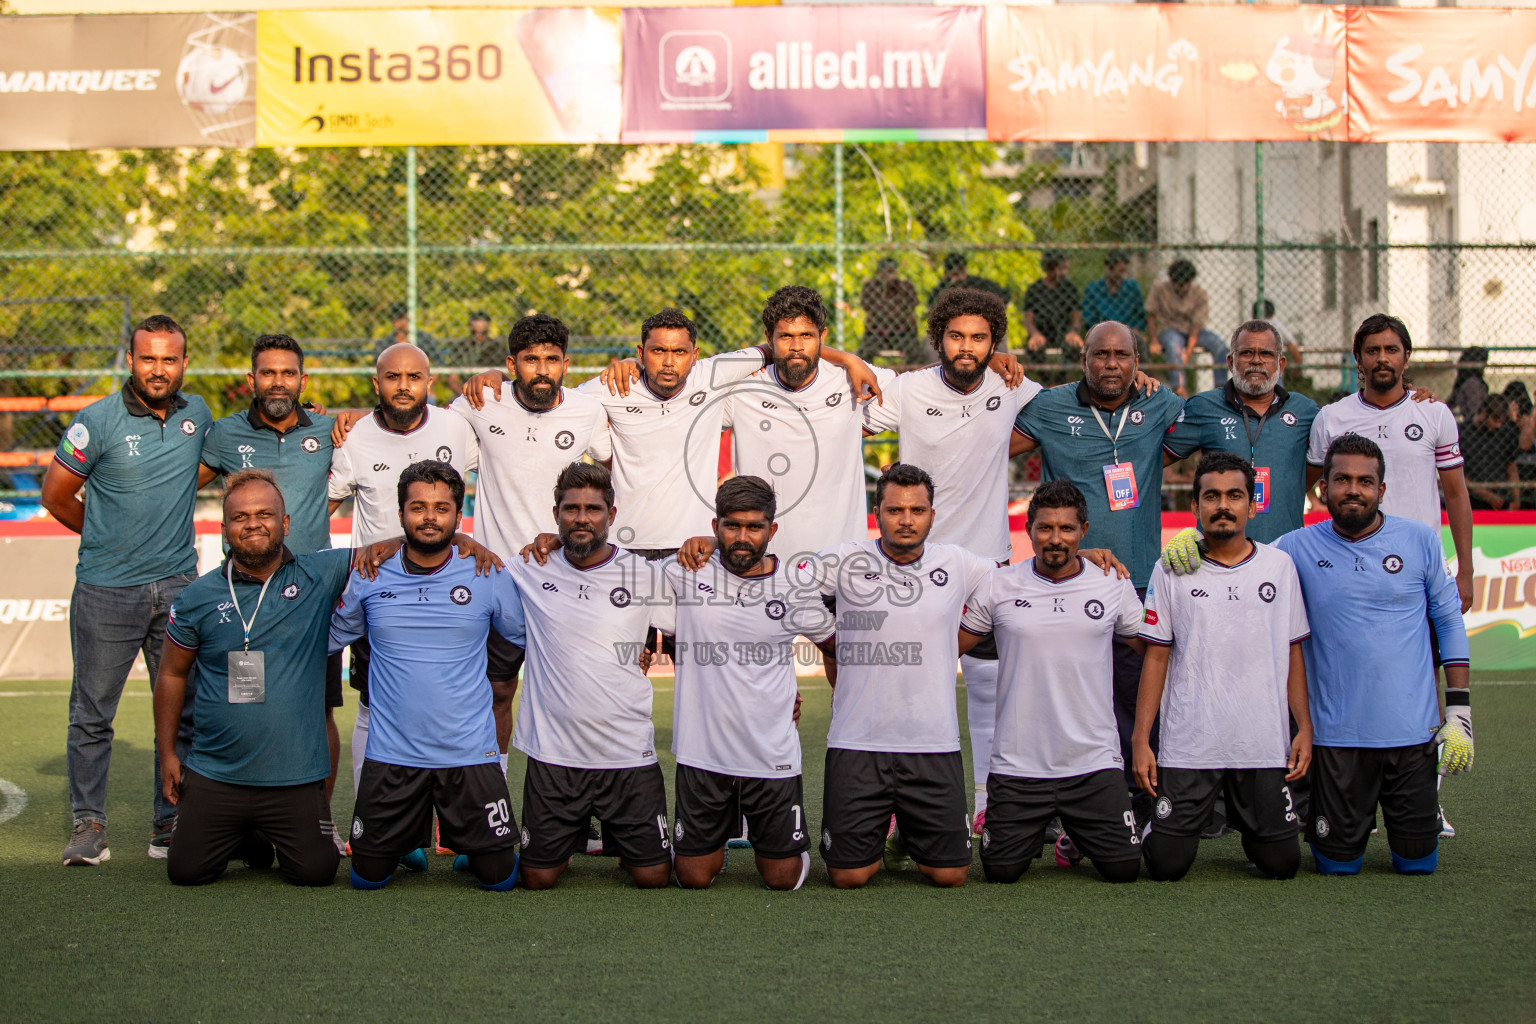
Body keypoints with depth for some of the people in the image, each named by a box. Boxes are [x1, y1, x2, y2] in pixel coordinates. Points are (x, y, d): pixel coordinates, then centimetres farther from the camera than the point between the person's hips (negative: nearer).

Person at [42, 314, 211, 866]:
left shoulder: (197, 414, 6)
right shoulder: (98, 421, -8)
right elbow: (56, 495, 1)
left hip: (177, 586, 4)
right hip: (106, 589, -3)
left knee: (183, 711, 4)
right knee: (92, 713, 1)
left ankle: (171, 824, 14)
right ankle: (88, 825, 12)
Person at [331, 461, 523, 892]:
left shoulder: (488, 578, -2)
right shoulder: (368, 578, 0)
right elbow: (331, 639, 16)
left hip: (470, 755, -1)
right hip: (391, 755, 1)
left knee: (499, 877, 2)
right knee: (367, 878, 6)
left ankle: (471, 850, 36)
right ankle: (406, 846, 39)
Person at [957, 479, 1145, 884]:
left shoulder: (1114, 587, 3)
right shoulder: (997, 587, 0)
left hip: (1095, 760, 1)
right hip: (1018, 764, 0)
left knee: (1123, 868, -5)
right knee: (1002, 870, -3)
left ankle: (1076, 839, 30)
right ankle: (1032, 833, 32)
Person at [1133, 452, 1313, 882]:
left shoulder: (1280, 565, 6)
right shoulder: (1170, 570, 1)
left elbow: (1293, 653, 10)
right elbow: (1156, 658, 3)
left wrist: (1304, 727, 1)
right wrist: (1141, 740, -2)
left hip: (1265, 746, 2)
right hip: (1186, 746, -1)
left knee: (1281, 863, 3)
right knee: (1167, 865, -4)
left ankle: (1245, 818, 34)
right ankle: (1155, 823, 30)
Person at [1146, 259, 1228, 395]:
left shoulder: (1200, 295, -8)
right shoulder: (1159, 289, -8)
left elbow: (1196, 326, -13)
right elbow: (1150, 316, -2)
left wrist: (1188, 353, -24)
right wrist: (1155, 342, -15)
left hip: (1191, 332, 2)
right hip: (1167, 329, -2)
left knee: (1219, 344, -24)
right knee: (1173, 344, -39)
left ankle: (1220, 387, -24)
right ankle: (1179, 388, -49)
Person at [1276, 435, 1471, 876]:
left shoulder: (1420, 541, 2)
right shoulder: (1298, 549, 0)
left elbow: (1449, 622, 7)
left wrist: (1459, 711, 1)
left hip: (1412, 730, 1)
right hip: (1338, 735, 0)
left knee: (1418, 862, 6)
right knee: (1338, 864, 5)